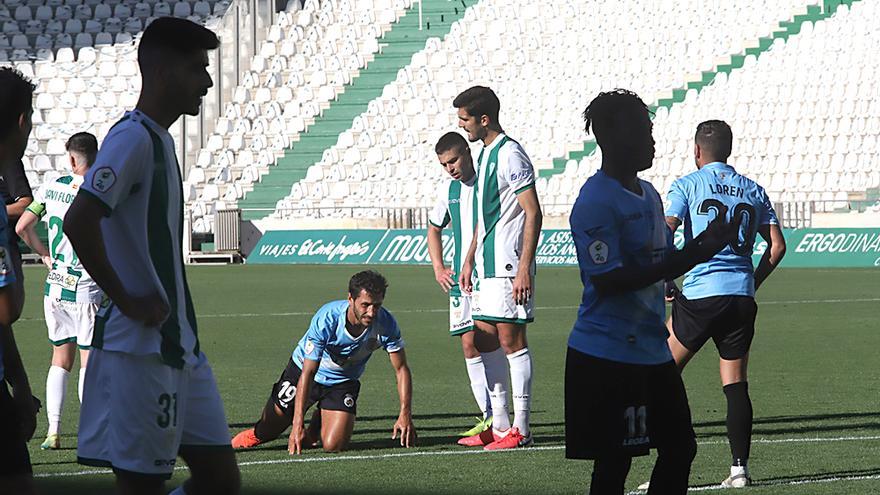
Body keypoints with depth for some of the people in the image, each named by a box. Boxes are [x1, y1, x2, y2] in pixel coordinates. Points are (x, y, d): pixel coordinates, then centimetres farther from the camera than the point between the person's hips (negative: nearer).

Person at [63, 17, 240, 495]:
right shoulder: (132, 138, -14)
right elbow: (78, 222, -27)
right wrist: (126, 300, -18)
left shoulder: (161, 141, 16)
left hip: (178, 346, 9)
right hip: (138, 348, -9)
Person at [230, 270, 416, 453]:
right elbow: (307, 373, -32)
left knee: (333, 446, -15)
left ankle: (315, 430, 22)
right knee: (268, 430, 5)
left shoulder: (386, 324, -27)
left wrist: (405, 415, -27)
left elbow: (401, 369, -15)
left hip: (344, 381, 2)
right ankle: (256, 435, 44)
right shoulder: (326, 319, -35)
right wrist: (298, 424, -35)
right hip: (303, 369, -2)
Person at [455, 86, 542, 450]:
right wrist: (469, 261, 23)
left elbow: (533, 213, -17)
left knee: (511, 339, -7)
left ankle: (520, 430, -3)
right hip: (487, 266, 10)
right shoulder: (486, 154, 16)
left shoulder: (510, 155, -14)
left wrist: (524, 268, -22)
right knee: (485, 341, 10)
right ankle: (499, 427, 16)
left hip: (508, 266, -10)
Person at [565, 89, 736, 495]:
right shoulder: (595, 202, -16)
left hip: (652, 351, 9)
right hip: (607, 358, -9)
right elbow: (608, 281, -22)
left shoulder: (649, 195, 14)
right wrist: (687, 258, -24)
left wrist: (701, 246, 0)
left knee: (680, 447, 11)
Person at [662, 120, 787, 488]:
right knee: (736, 385, 7)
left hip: (700, 295, -4)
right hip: (742, 298, 4)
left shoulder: (686, 185, 1)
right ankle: (739, 468, 3)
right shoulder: (753, 191, 14)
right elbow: (777, 246, 10)